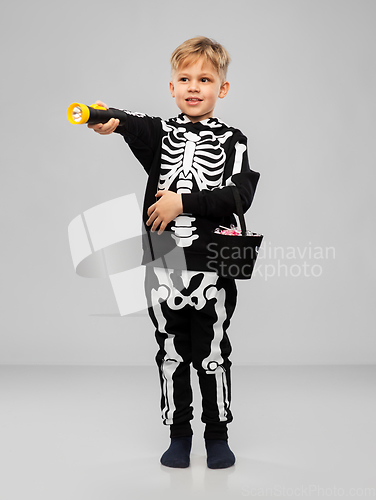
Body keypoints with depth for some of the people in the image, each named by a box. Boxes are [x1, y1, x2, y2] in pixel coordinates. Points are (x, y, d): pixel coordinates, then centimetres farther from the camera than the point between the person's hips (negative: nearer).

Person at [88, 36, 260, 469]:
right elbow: (137, 127, -18)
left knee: (213, 353, 8)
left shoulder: (232, 142, 2)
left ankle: (217, 434, 25)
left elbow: (239, 195, -12)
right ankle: (179, 433, 27)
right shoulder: (161, 133, 6)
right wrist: (112, 122, -41)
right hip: (162, 261, 2)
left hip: (212, 265, -2)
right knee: (171, 353, 11)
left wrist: (184, 202, -19)